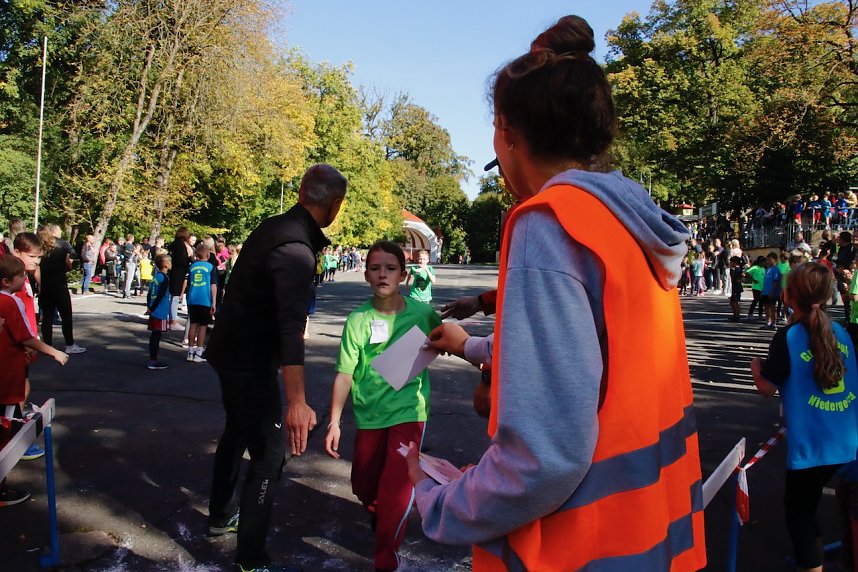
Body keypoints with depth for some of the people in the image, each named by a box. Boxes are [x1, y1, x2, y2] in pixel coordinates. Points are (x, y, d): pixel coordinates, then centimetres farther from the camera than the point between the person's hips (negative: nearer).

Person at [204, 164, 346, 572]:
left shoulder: (273, 227, 2)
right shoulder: (296, 249, -27)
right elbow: (291, 328, -38)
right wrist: (296, 401, -43)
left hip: (230, 351, 10)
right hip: (250, 363, -10)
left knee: (237, 432, 26)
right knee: (268, 454, -2)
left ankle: (220, 515, 44)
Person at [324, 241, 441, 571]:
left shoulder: (423, 314, -10)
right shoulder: (357, 320, -9)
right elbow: (344, 374, -7)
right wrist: (334, 422, -8)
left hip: (408, 412, -2)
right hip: (369, 415, 2)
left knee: (397, 489, -10)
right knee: (363, 487, 15)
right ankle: (384, 525, 50)